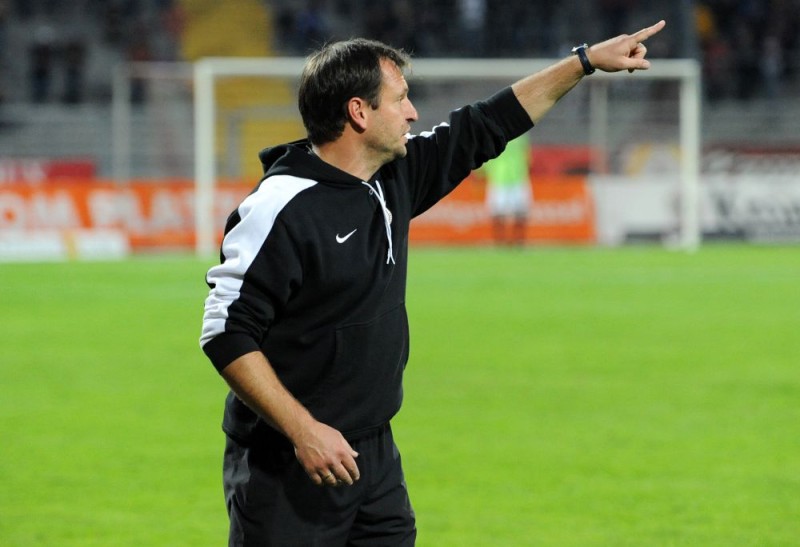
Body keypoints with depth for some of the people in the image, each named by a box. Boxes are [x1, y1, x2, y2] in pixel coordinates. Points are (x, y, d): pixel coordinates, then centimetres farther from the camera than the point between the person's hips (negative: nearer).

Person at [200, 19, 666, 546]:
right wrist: (303, 431, -23)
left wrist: (587, 61, 24)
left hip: (375, 457, 8)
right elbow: (227, 334, -19)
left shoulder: (395, 180, 7)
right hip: (286, 466, -8)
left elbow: (485, 127, 20)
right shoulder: (282, 209, -17)